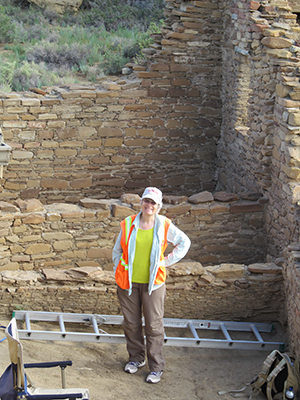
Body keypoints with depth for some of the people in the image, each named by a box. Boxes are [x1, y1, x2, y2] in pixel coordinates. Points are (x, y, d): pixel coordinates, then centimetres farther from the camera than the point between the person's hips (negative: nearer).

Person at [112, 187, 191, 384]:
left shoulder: (164, 226, -3)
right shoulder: (128, 224, 0)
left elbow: (184, 242, 8)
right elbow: (117, 250, 11)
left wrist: (167, 261, 2)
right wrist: (119, 271, 5)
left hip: (153, 282, -2)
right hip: (128, 282, 2)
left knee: (154, 325, -1)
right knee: (131, 323, 11)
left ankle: (156, 367, 8)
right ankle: (136, 358, 30)